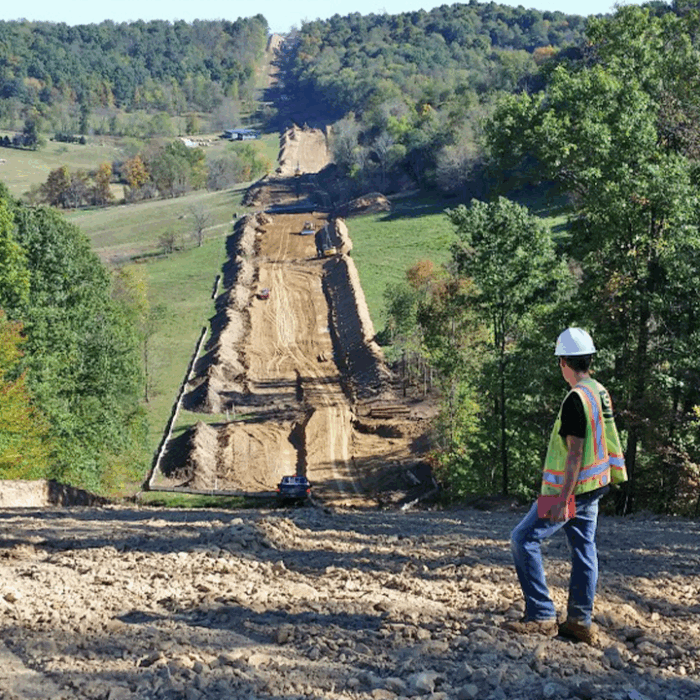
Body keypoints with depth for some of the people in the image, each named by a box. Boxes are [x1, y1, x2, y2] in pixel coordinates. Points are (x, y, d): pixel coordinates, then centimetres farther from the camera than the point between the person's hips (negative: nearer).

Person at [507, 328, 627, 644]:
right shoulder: (601, 393, 8)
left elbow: (575, 453, -23)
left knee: (524, 539, -2)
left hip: (570, 488, -9)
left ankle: (541, 617, -2)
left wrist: (562, 500, -22)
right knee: (583, 550, 12)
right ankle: (580, 622, 16)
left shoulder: (577, 398, -20)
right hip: (593, 487, 9)